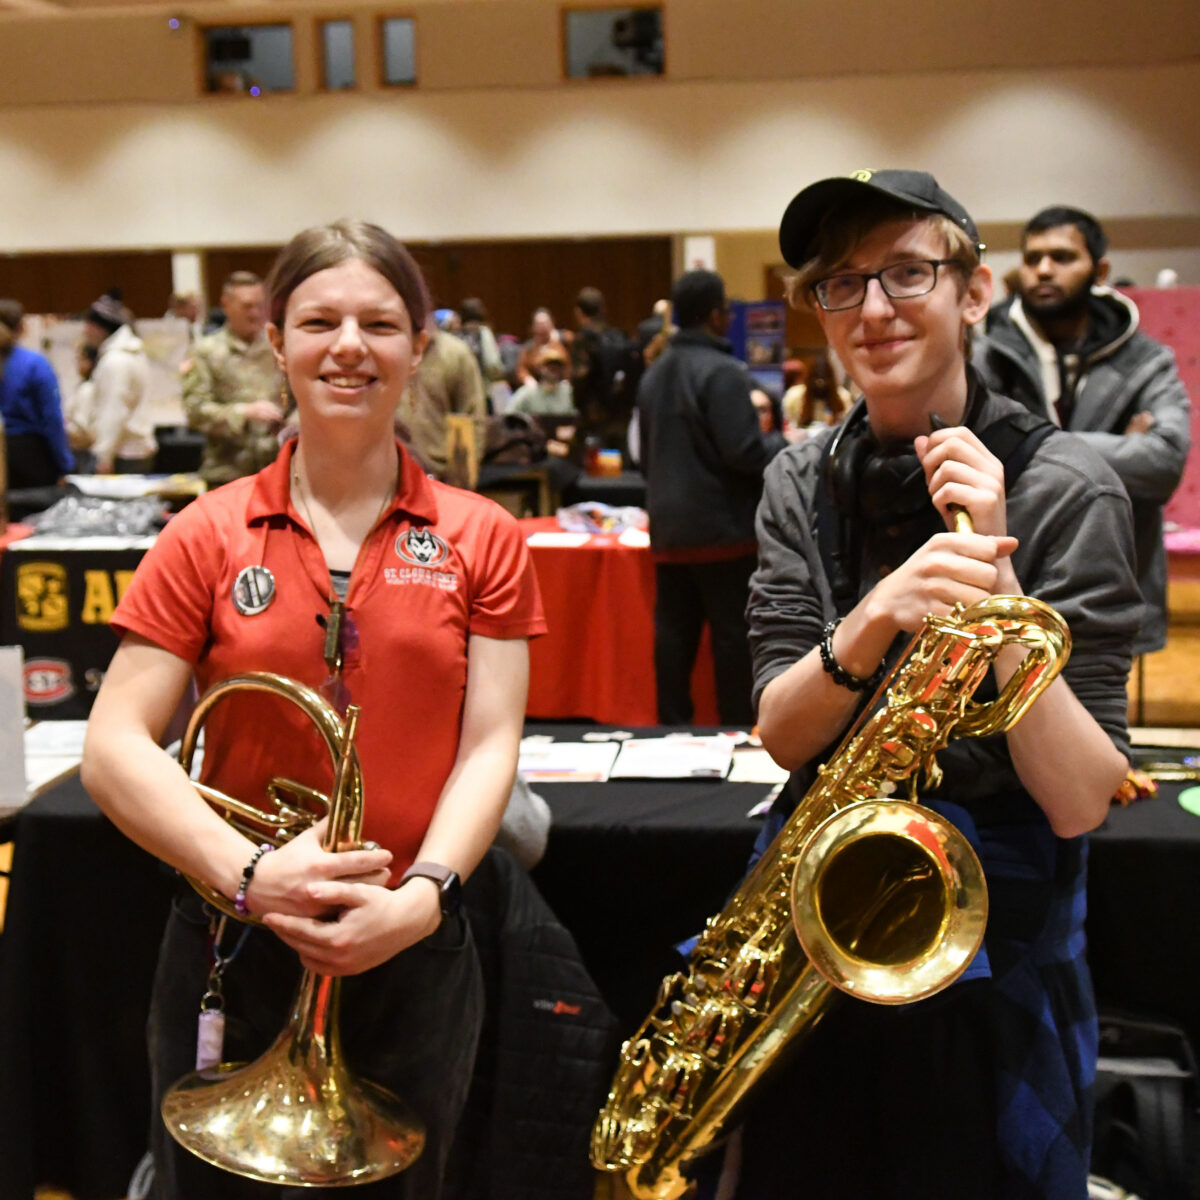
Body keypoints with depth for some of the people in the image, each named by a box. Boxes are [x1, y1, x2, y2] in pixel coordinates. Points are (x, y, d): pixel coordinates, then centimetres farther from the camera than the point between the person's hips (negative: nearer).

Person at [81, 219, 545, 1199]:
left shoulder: (482, 539, 0)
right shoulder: (209, 537, -3)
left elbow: (489, 744, -4)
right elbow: (114, 749, -7)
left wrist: (422, 894, -20)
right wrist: (252, 875, -21)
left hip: (416, 948, 1)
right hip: (235, 942, 0)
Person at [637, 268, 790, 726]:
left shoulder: (654, 375, 12)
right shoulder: (722, 372, -15)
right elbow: (744, 451, -20)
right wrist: (784, 445, -2)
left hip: (668, 529, 8)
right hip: (720, 529, -7)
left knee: (673, 633, 10)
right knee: (732, 634, 0)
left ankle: (672, 727, 14)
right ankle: (737, 727, 5)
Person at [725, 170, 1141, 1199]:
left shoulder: (1065, 488, -13)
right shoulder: (803, 482, 0)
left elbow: (1079, 801, -18)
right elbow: (782, 734, -10)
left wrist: (993, 576, -27)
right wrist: (873, 622, -29)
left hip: (996, 944, -3)